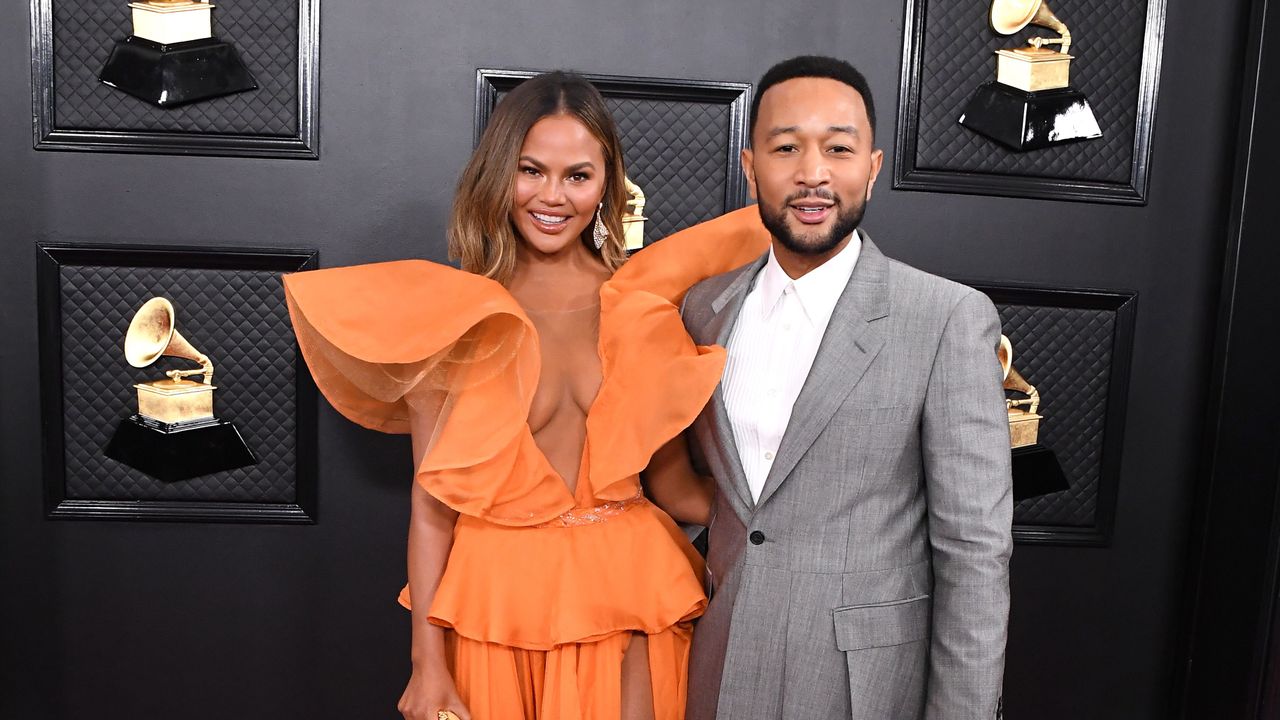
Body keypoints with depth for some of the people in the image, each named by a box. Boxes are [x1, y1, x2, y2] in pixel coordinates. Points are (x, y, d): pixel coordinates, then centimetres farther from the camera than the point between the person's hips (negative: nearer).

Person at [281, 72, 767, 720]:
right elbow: (431, 500, -8)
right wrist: (428, 664, -9)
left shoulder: (643, 304, -1)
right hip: (496, 597, -1)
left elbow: (670, 471, 4)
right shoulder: (453, 314, -7)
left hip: (625, 591, 2)